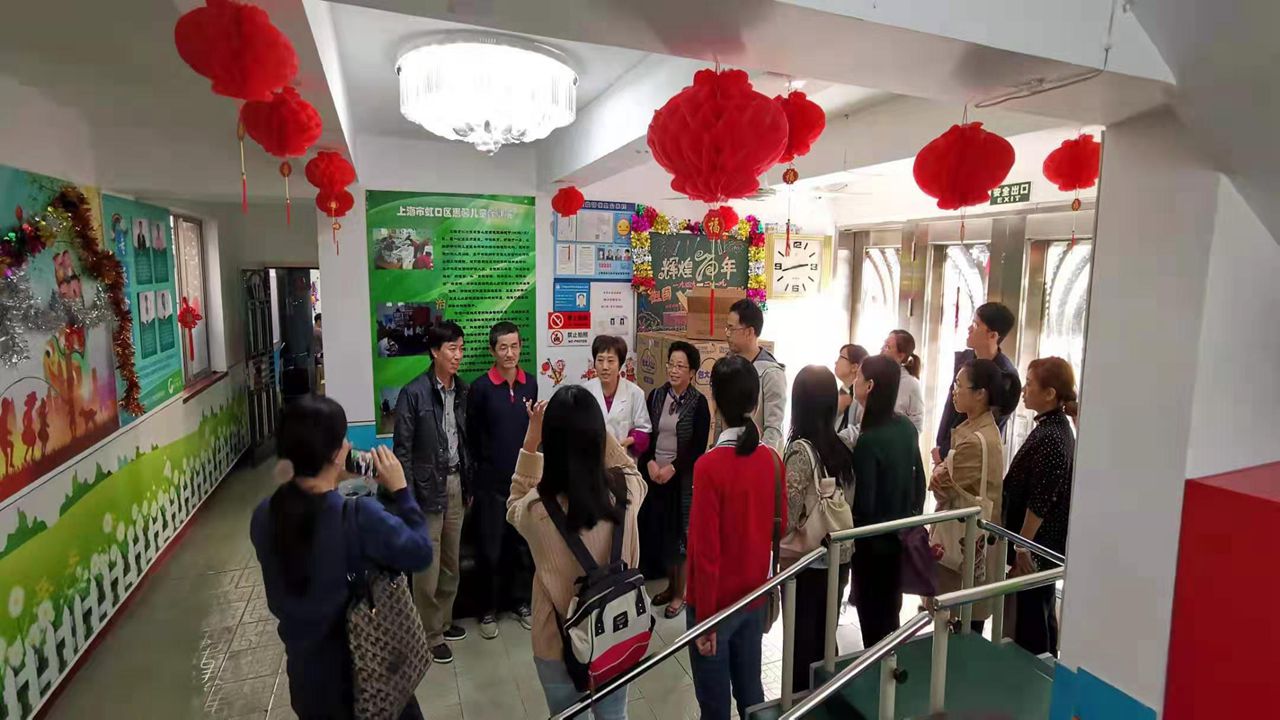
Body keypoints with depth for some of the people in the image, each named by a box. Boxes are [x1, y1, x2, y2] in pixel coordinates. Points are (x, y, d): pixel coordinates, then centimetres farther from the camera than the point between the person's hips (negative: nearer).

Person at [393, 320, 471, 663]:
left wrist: (469, 485, 11)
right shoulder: (413, 393, -13)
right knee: (428, 567, 5)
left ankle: (444, 621, 35)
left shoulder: (462, 390, 4)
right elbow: (403, 449, -11)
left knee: (451, 562, 17)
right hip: (428, 486, -5)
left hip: (456, 483, 6)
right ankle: (430, 636, 21)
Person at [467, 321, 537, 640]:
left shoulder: (530, 384, 2)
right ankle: (489, 609, 24)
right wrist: (488, 463, 1)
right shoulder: (480, 387, -10)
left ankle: (520, 601, 31)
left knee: (525, 544, 13)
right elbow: (472, 434, -3)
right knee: (491, 548, 7)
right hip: (492, 481, -3)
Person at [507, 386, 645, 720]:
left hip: (559, 643, -2)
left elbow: (515, 503, 0)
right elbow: (627, 466, 5)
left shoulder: (537, 508, -27)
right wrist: (589, 423, -4)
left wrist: (531, 437, -7)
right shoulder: (626, 490, -22)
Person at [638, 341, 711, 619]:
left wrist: (673, 468, -16)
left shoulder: (699, 402, -7)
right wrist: (650, 462, -11)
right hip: (654, 474, 4)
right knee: (658, 530, 9)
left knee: (680, 532, 3)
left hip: (683, 478, -4)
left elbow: (699, 446, -9)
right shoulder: (655, 396, 5)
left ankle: (681, 593, 19)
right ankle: (670, 585, 29)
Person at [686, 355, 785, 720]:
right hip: (755, 598, 5)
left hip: (717, 604, -5)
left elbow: (706, 551, -20)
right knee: (750, 689, 22)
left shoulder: (709, 465, -22)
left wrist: (705, 619, -12)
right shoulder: (772, 459, -6)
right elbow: (780, 530, 5)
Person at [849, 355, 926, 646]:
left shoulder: (868, 440, -25)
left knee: (872, 618, 10)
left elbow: (863, 504, -23)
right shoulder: (907, 428, -2)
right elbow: (918, 481, 8)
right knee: (890, 613, 23)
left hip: (874, 541, -7)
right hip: (900, 536, 8)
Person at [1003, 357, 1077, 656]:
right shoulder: (1055, 427, 6)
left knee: (1030, 612, 4)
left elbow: (1040, 503, -23)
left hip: (1037, 543, -9)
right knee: (1040, 608, 21)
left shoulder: (1050, 438, -24)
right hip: (1044, 541, 9)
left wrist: (1022, 546, -16)